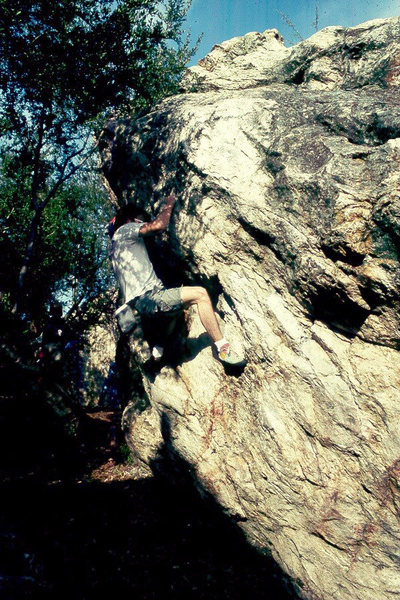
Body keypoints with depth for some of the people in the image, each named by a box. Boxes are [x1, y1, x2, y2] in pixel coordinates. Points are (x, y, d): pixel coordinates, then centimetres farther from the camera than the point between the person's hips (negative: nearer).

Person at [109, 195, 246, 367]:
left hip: (136, 300, 10)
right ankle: (223, 348, -20)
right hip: (146, 299, -10)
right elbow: (159, 225, -14)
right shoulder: (124, 230, -1)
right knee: (200, 294, -17)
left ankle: (160, 347, 32)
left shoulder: (115, 246, 25)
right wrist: (168, 205, 3)